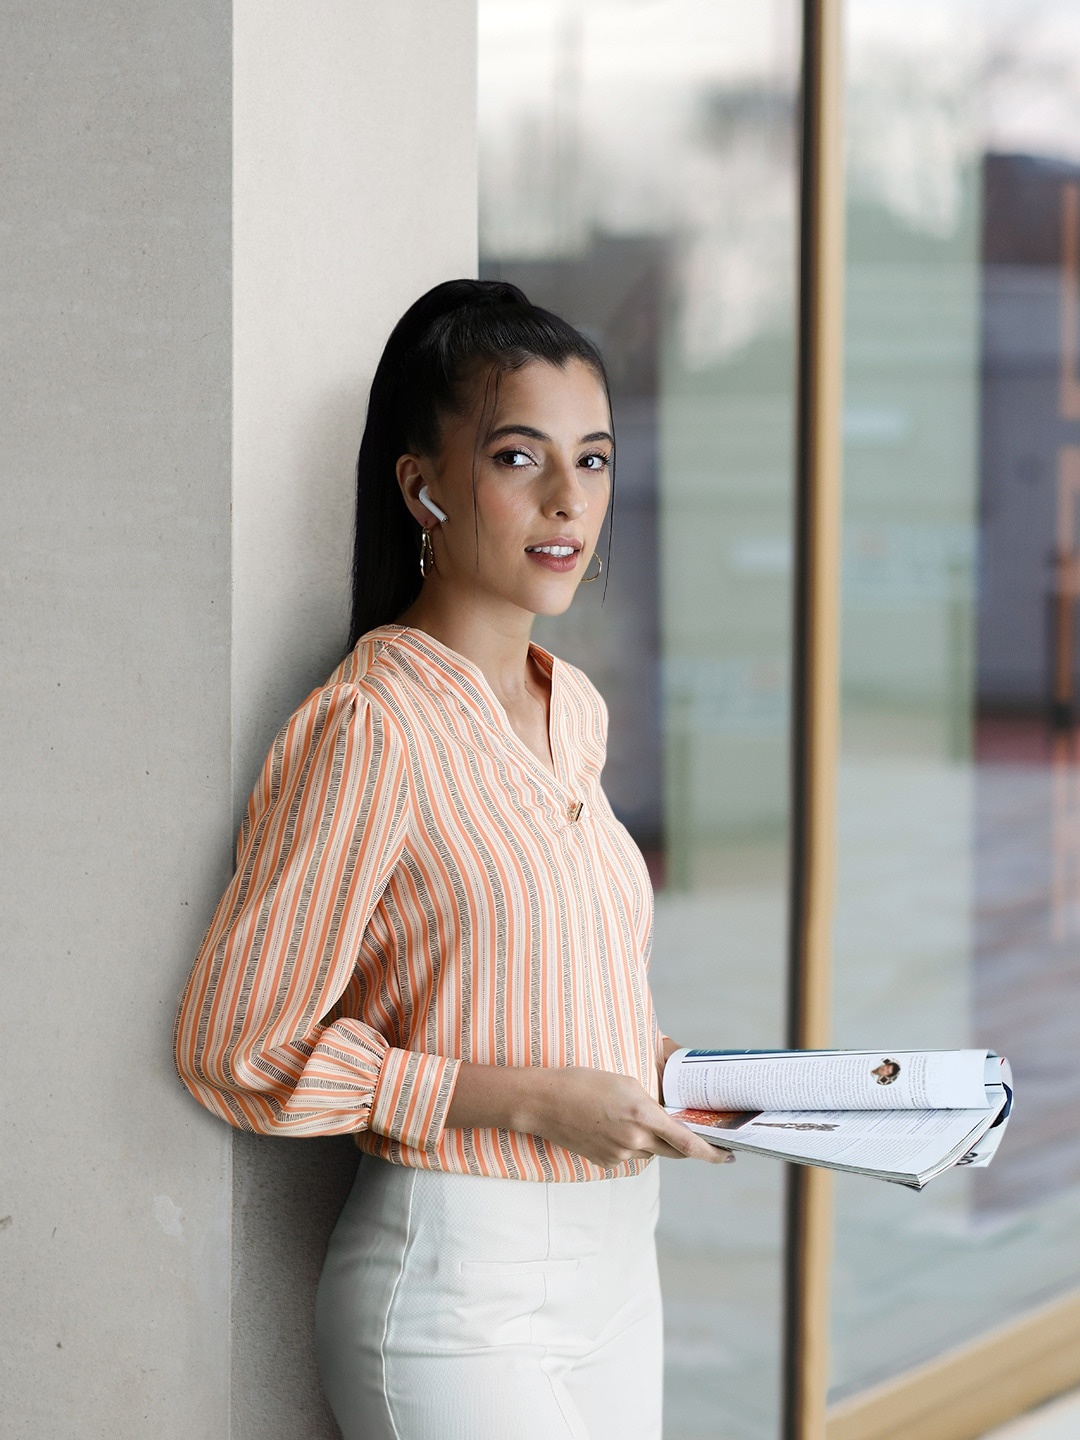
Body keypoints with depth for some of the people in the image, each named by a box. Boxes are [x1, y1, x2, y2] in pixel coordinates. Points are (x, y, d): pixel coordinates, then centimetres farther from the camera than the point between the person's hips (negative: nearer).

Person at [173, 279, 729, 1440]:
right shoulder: (368, 727, -17)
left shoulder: (574, 707, 8)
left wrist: (651, 1059, 3)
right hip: (456, 1293, -7)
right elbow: (238, 1049, -16)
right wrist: (531, 1098, -19)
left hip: (613, 1260, 8)